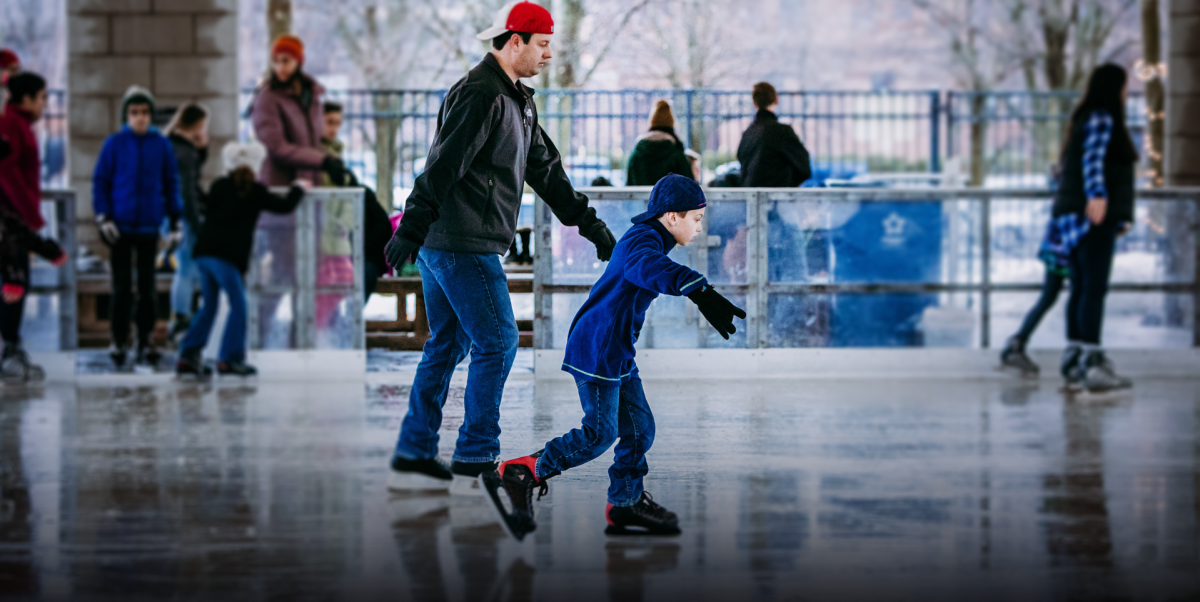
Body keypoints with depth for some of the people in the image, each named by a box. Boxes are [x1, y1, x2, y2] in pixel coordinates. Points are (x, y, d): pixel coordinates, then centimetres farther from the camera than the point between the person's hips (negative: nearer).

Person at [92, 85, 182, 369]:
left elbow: (171, 184, 6)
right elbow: (100, 181, 0)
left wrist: (175, 222, 4)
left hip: (149, 227, 1)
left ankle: (146, 343, 13)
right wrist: (103, 218, -9)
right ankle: (119, 343, 8)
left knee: (147, 287, 7)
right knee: (122, 287, 1)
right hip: (120, 227, -1)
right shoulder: (114, 143, -3)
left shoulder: (162, 145, 1)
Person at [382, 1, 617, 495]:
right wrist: (411, 229, -27)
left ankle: (412, 458, 17)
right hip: (463, 247, -11)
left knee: (446, 345, 13)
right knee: (497, 343, -7)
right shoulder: (480, 96, -15)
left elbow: (545, 169, 23)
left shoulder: (515, 100, 18)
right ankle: (475, 463, -3)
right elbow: (442, 166, -22)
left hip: (444, 246, 11)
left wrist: (589, 224, 21)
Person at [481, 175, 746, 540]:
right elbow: (653, 270, -41)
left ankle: (625, 504, 21)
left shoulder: (645, 239, 18)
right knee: (598, 434, -12)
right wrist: (701, 292, -57)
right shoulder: (643, 241, -16)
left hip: (618, 354, 11)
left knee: (639, 427, 11)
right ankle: (517, 475, -7)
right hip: (597, 350, -11)